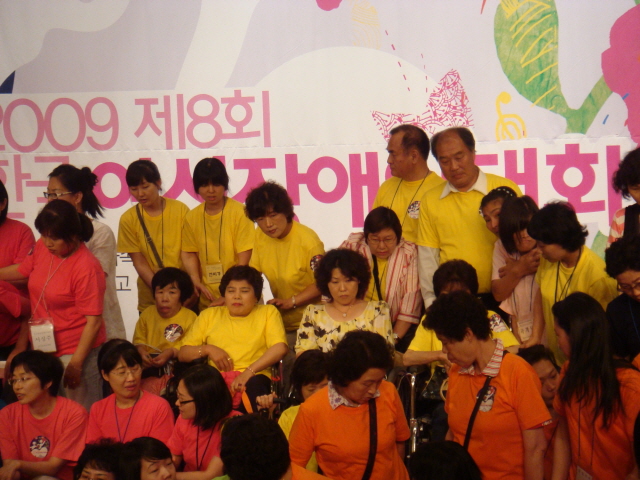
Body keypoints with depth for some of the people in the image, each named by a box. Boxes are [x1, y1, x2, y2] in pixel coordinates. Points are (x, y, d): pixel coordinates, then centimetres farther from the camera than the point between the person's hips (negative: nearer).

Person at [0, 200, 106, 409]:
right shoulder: (43, 247, 0)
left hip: (77, 351, -7)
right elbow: (23, 269, 22)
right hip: (43, 348, 7)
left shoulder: (87, 268, -20)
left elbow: (93, 321, -19)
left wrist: (76, 363, -19)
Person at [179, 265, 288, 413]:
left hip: (252, 378, -1)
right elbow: (183, 353, 21)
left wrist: (249, 371, -12)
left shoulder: (268, 312, 19)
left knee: (255, 384, -39)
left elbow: (280, 348, 1)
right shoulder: (209, 315, 26)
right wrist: (208, 349, 0)